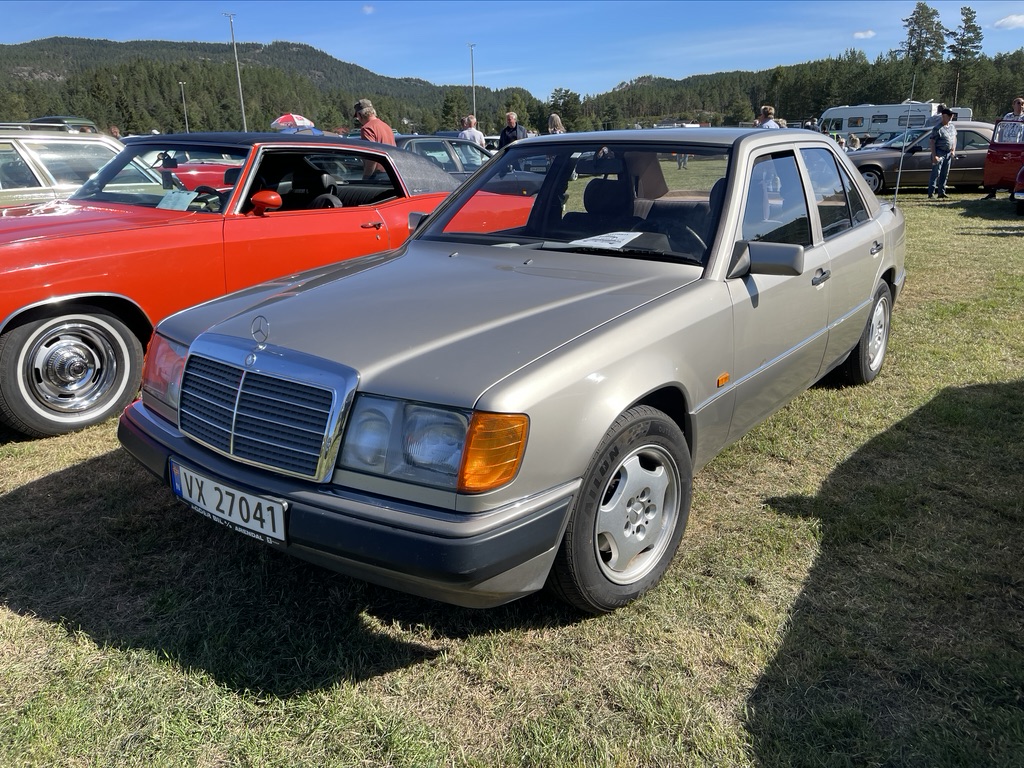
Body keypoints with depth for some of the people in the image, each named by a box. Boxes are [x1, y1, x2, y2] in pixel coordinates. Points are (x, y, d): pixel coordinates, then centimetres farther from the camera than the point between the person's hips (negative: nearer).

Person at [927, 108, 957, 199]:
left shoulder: (952, 126, 11)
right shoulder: (938, 129, -12)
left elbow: (954, 138, 22)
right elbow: (932, 142, -15)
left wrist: (953, 150, 10)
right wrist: (934, 156, -21)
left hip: (949, 154, 7)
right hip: (940, 153, -7)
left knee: (945, 174, 9)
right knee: (936, 173, -9)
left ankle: (941, 192, 15)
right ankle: (931, 193, -7)